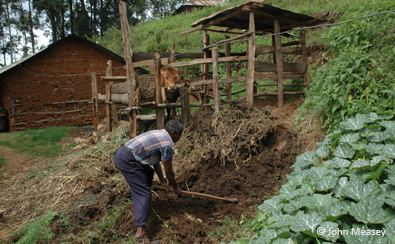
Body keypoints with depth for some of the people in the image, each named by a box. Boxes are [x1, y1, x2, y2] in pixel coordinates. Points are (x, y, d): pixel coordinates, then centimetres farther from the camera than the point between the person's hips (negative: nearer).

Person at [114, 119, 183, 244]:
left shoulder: (159, 134, 17)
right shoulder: (168, 145, -9)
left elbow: (155, 160, 23)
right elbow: (169, 172, -1)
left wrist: (162, 181, 27)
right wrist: (176, 188, 16)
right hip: (127, 160, -10)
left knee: (148, 173, 29)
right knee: (143, 193, -8)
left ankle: (141, 202, 42)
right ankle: (140, 231, -12)